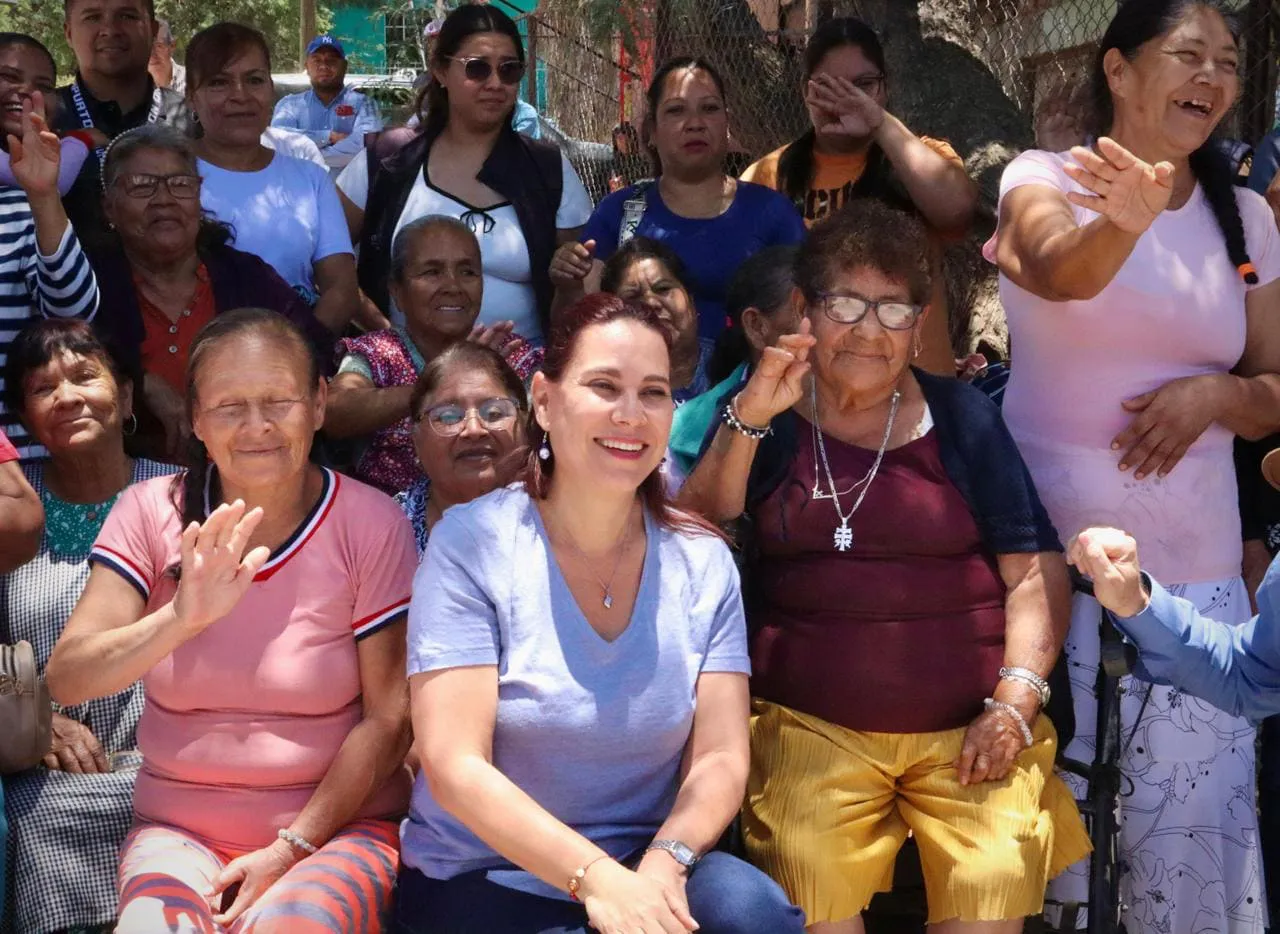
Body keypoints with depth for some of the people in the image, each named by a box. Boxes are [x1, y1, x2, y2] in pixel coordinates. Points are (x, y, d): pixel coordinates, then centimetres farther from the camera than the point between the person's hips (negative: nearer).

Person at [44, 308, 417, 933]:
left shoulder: (370, 524, -7)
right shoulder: (152, 512, -2)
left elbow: (389, 718, -6)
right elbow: (66, 678, -12)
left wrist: (293, 847, -13)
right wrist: (182, 619, -30)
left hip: (338, 825, -1)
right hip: (179, 830, 1)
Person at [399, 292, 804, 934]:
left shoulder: (703, 561, 1)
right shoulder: (470, 544, -10)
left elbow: (720, 759, -2)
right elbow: (455, 767, -15)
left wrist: (664, 863, -22)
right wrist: (597, 878, -26)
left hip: (647, 866, 4)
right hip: (480, 875, -3)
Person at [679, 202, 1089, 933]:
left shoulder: (961, 416, 9)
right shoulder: (766, 415, 9)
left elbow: (1036, 569, 6)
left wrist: (1016, 701, -6)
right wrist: (747, 421, -14)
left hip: (968, 726, 1)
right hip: (810, 726, 0)